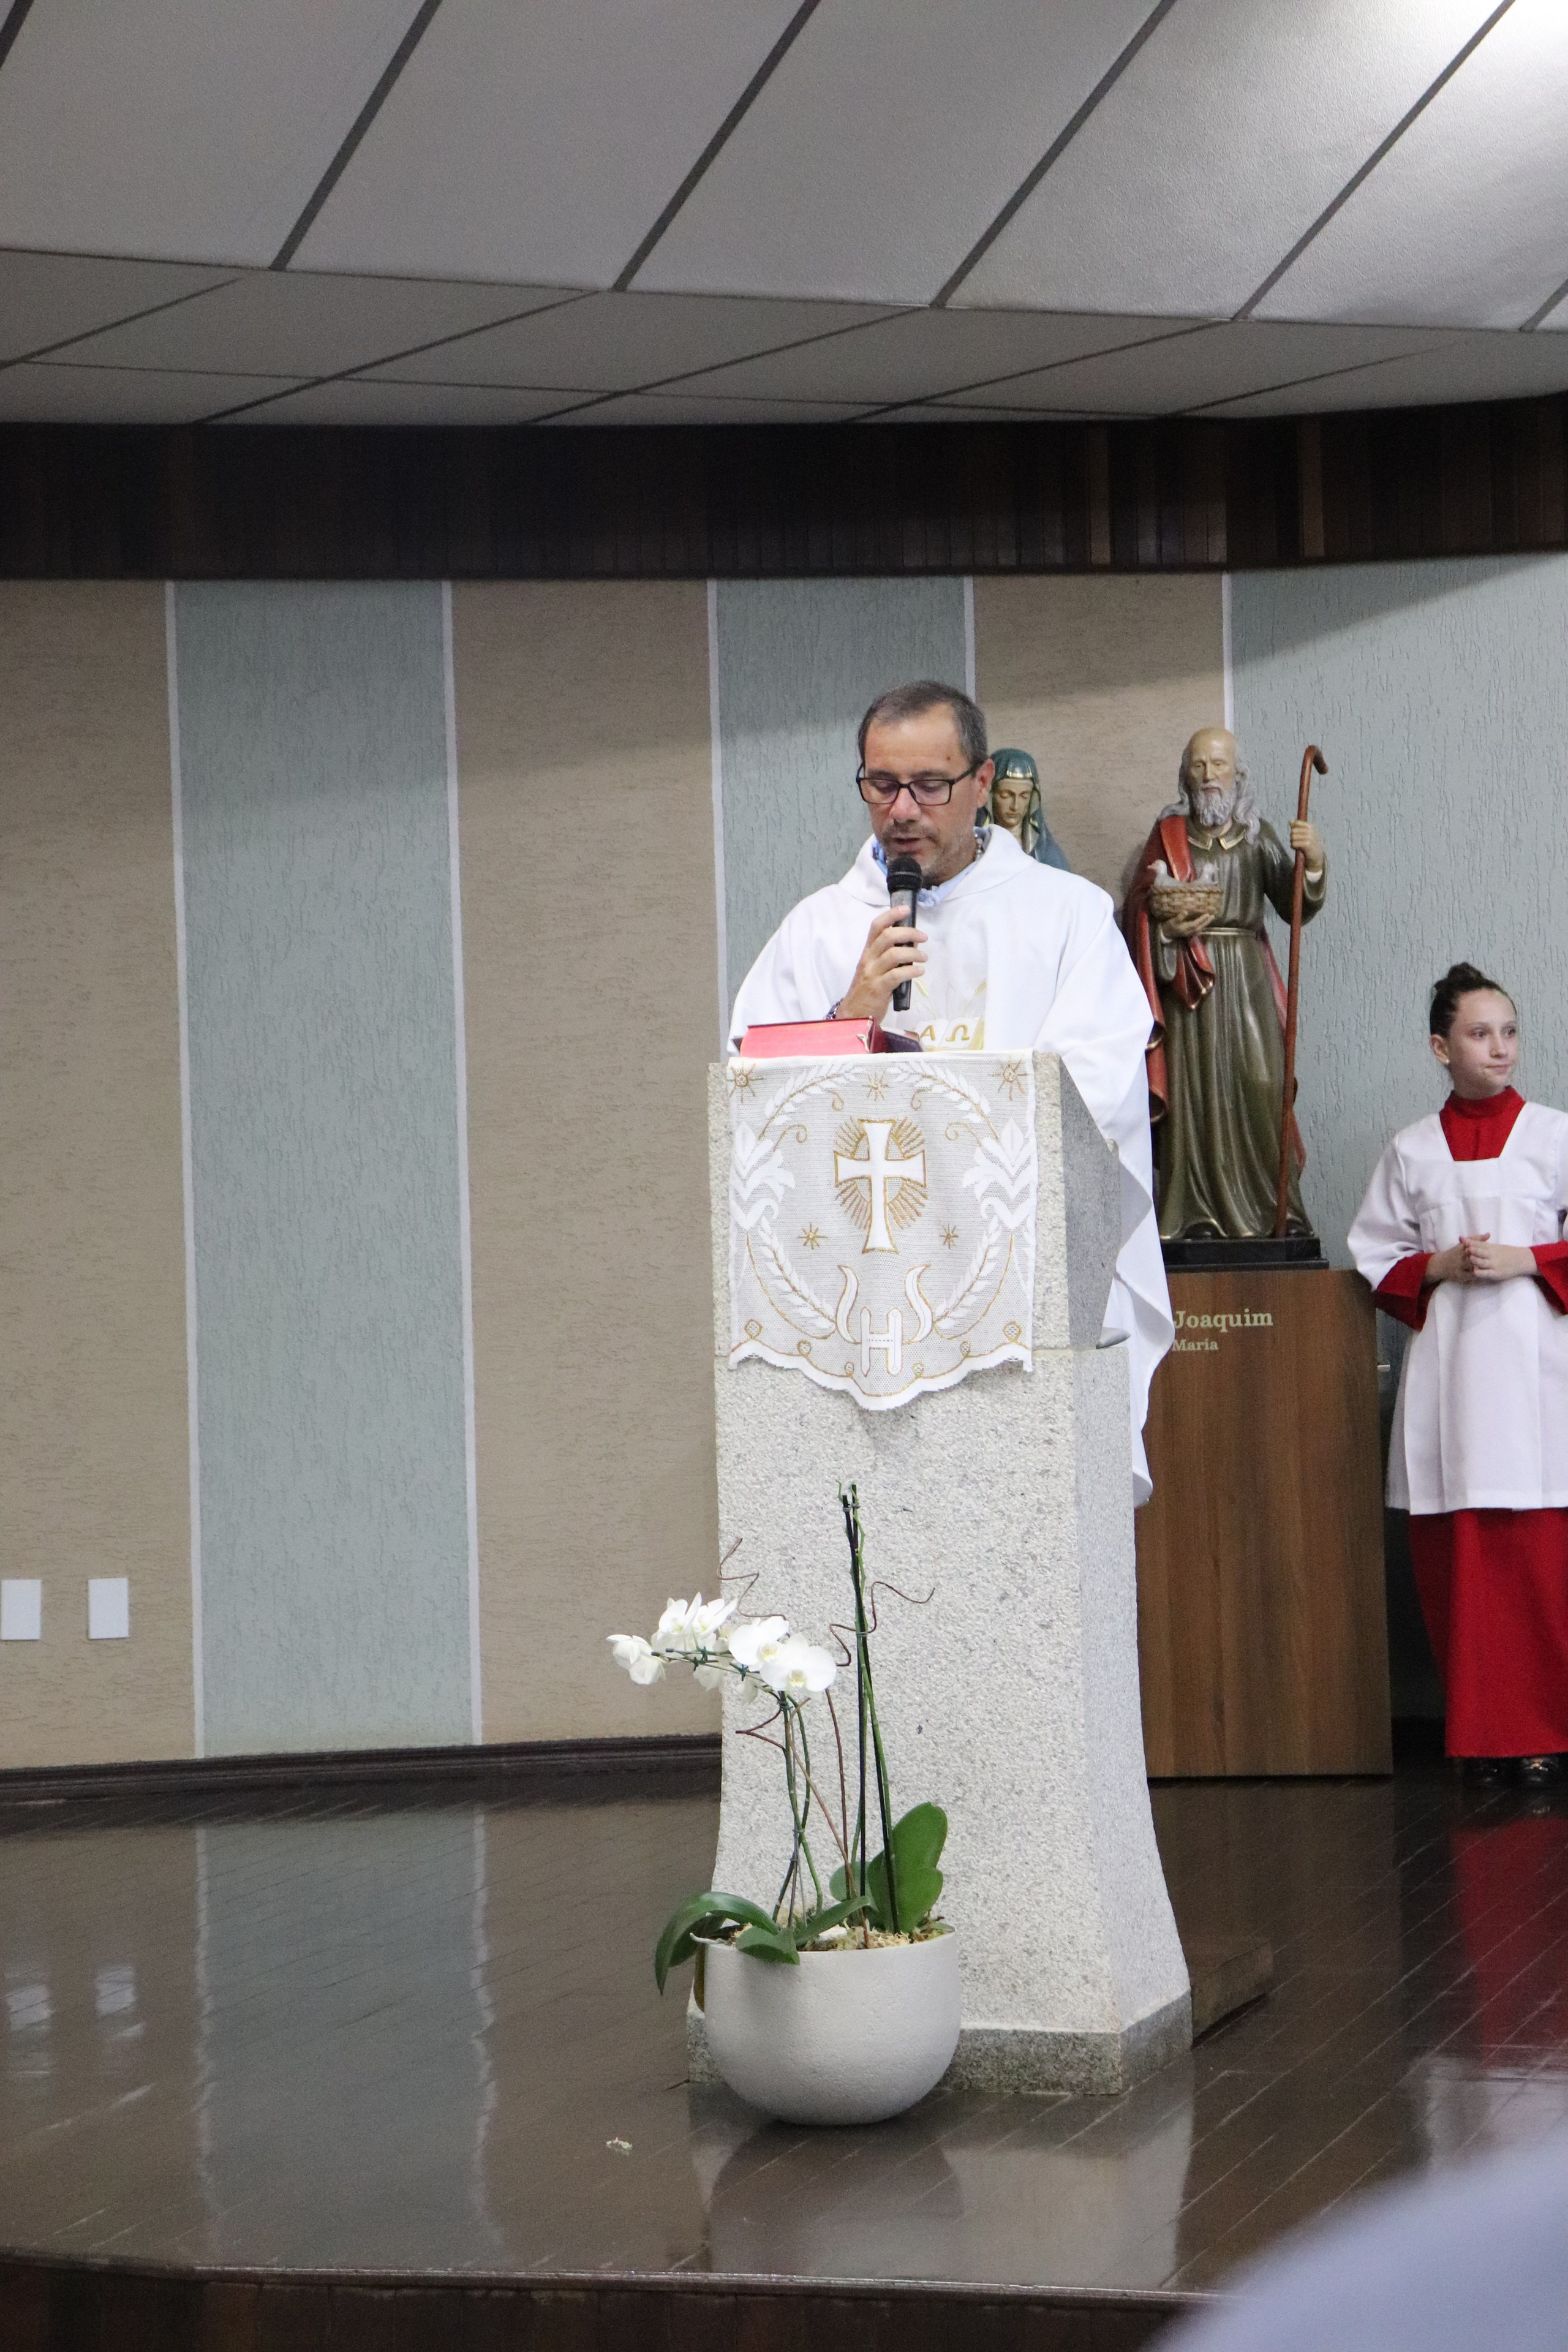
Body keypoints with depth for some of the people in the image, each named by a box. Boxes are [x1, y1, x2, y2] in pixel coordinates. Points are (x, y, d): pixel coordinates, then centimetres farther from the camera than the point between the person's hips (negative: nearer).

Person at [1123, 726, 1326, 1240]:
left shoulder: (1258, 836, 11)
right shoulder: (1168, 836, 8)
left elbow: (1295, 909, 1)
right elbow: (1137, 912, 4)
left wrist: (1313, 862, -16)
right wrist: (1169, 929, -15)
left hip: (1247, 980, 1)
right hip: (1188, 981, -1)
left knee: (1259, 1090, -8)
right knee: (1195, 1092, -7)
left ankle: (1273, 1209, -4)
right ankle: (1197, 1214, -6)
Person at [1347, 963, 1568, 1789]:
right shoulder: (1412, 1151, 10)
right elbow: (1377, 1257, 13)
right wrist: (1439, 1268, -4)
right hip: (1447, 1364, 2)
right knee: (1456, 1553, -2)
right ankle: (1481, 1729, 6)